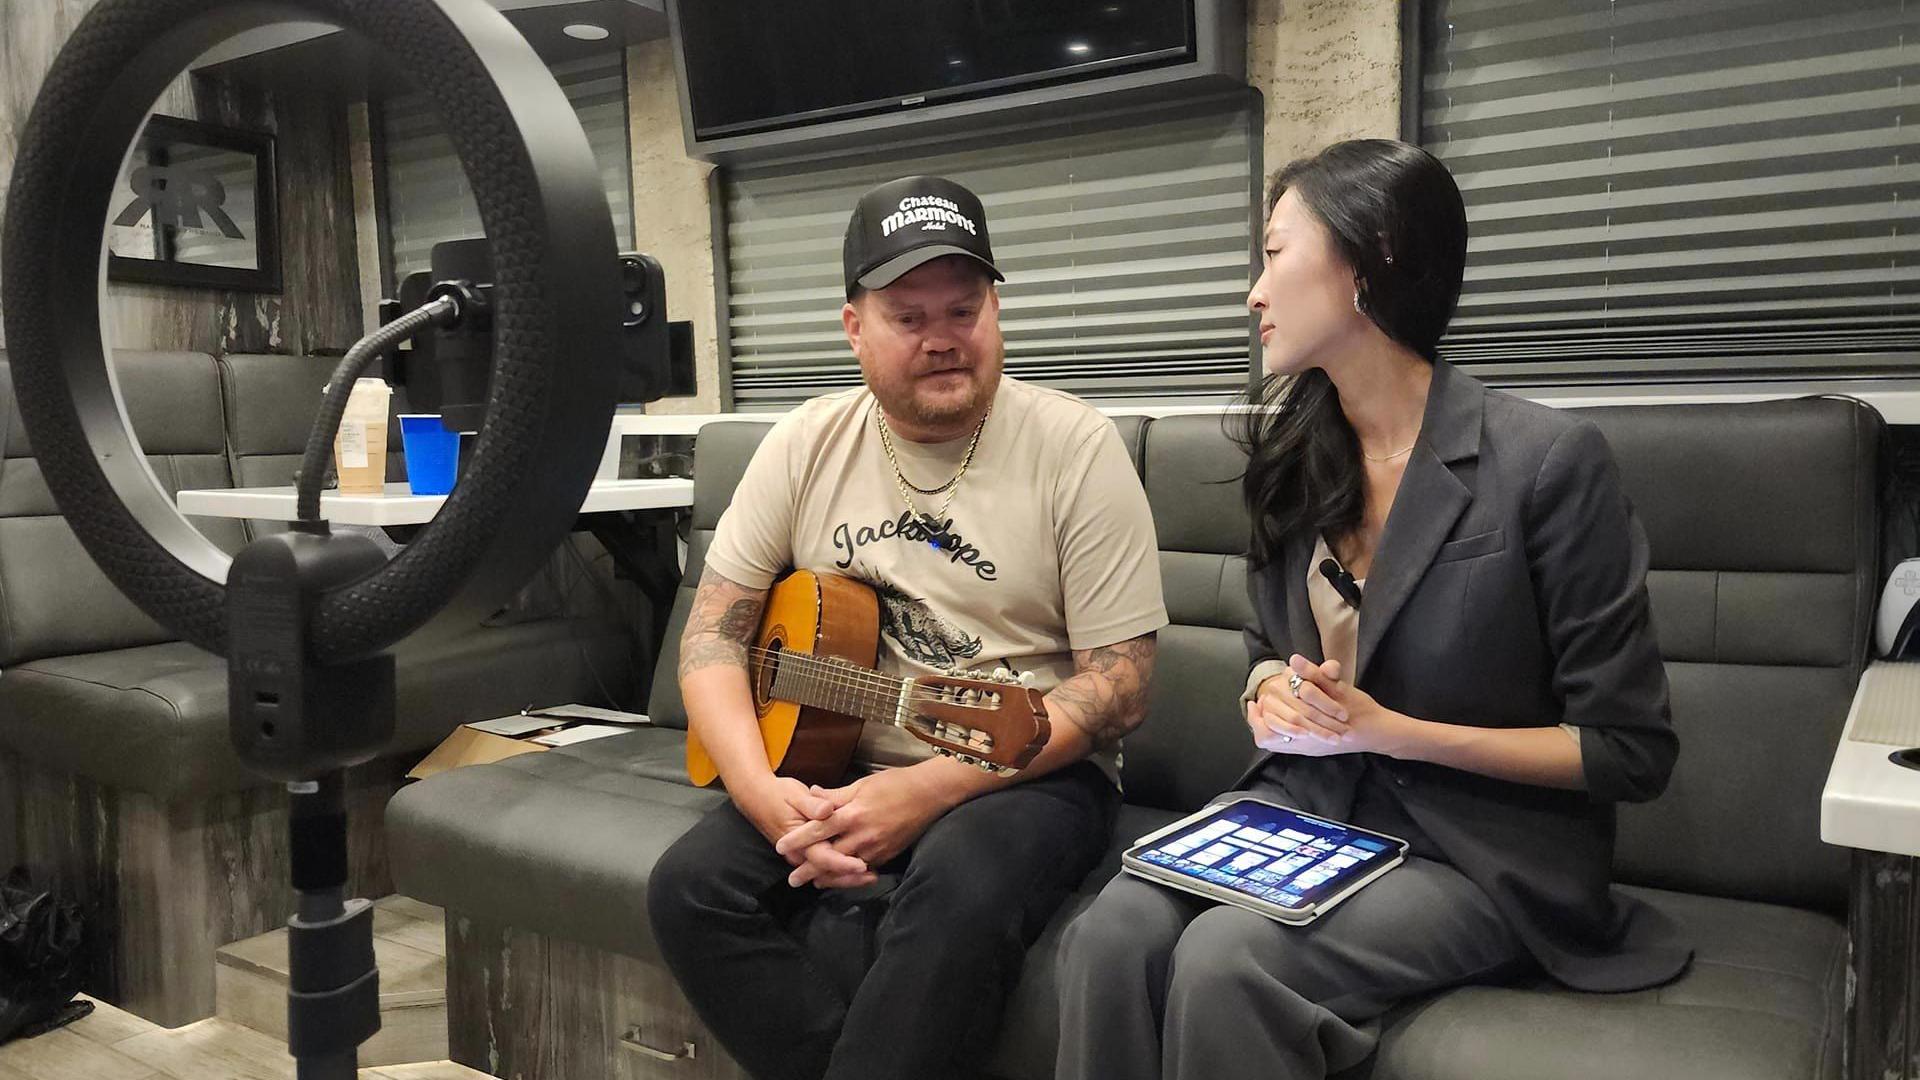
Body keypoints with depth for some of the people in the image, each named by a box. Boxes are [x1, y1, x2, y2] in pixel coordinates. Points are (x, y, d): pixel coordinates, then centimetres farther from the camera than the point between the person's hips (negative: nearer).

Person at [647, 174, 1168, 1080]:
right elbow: (712, 636, 3)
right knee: (691, 886, -19)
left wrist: (927, 791, -21)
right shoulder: (807, 443, 2)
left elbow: (1118, 686, -11)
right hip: (832, 769, 4)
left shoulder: (1075, 447, -9)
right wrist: (762, 790, -17)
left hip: (1028, 775, -3)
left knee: (958, 887, -34)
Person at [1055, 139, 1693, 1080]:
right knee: (1110, 937, -25)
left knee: (1225, 960, -31)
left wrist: (1393, 732, -16)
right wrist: (1270, 700, -4)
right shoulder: (1292, 458, 7)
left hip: (1480, 851, -4)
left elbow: (1632, 750, -9)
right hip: (1308, 805, 5)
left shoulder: (1546, 459, -13)